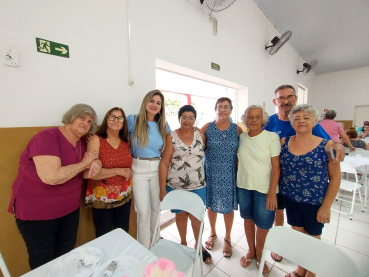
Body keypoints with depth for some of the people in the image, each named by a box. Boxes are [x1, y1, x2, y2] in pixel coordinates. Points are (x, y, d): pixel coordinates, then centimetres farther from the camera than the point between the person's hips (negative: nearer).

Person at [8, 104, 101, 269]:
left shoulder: (82, 143, 0)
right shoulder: (47, 136, -22)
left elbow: (85, 172, 7)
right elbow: (51, 177, -34)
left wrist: (96, 164, -16)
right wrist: (84, 163, -22)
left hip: (70, 209, 7)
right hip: (36, 212, -6)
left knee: (66, 259, 22)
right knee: (43, 264, 14)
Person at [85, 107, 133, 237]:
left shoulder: (126, 142, 3)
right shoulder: (96, 140, -11)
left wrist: (129, 173, 3)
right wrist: (118, 171, -19)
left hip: (124, 196, 4)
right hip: (102, 198, -4)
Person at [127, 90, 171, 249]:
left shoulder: (163, 125, 4)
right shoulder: (132, 120, -6)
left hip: (158, 169, 3)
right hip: (139, 169, -3)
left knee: (156, 208, 17)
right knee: (143, 212, 3)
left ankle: (155, 243, 43)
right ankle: (144, 249, 29)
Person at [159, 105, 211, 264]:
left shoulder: (201, 136, -1)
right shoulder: (171, 137, -9)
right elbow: (164, 163, -10)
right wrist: (162, 189, -10)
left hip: (198, 187, 1)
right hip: (175, 187, -1)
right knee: (181, 214, 20)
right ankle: (183, 243, 47)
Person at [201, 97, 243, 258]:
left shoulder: (237, 129, 0)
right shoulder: (207, 127, -2)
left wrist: (240, 163, -7)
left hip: (229, 174, 1)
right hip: (211, 173, 0)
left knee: (228, 206, 11)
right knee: (211, 204, 15)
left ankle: (227, 238, 38)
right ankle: (212, 233, 43)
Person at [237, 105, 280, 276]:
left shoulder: (272, 137, -11)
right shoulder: (241, 137, 0)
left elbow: (276, 166, -11)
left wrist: (272, 192, -13)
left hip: (264, 189, -3)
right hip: (243, 186, 3)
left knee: (263, 223, 11)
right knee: (247, 218, 17)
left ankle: (259, 254, 39)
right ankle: (251, 251, 41)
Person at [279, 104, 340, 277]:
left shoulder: (326, 145, -11)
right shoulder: (284, 142, -6)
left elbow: (335, 177, -7)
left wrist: (326, 206, -9)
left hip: (315, 201, -2)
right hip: (290, 198, 2)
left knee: (312, 236, 18)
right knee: (297, 232, 19)